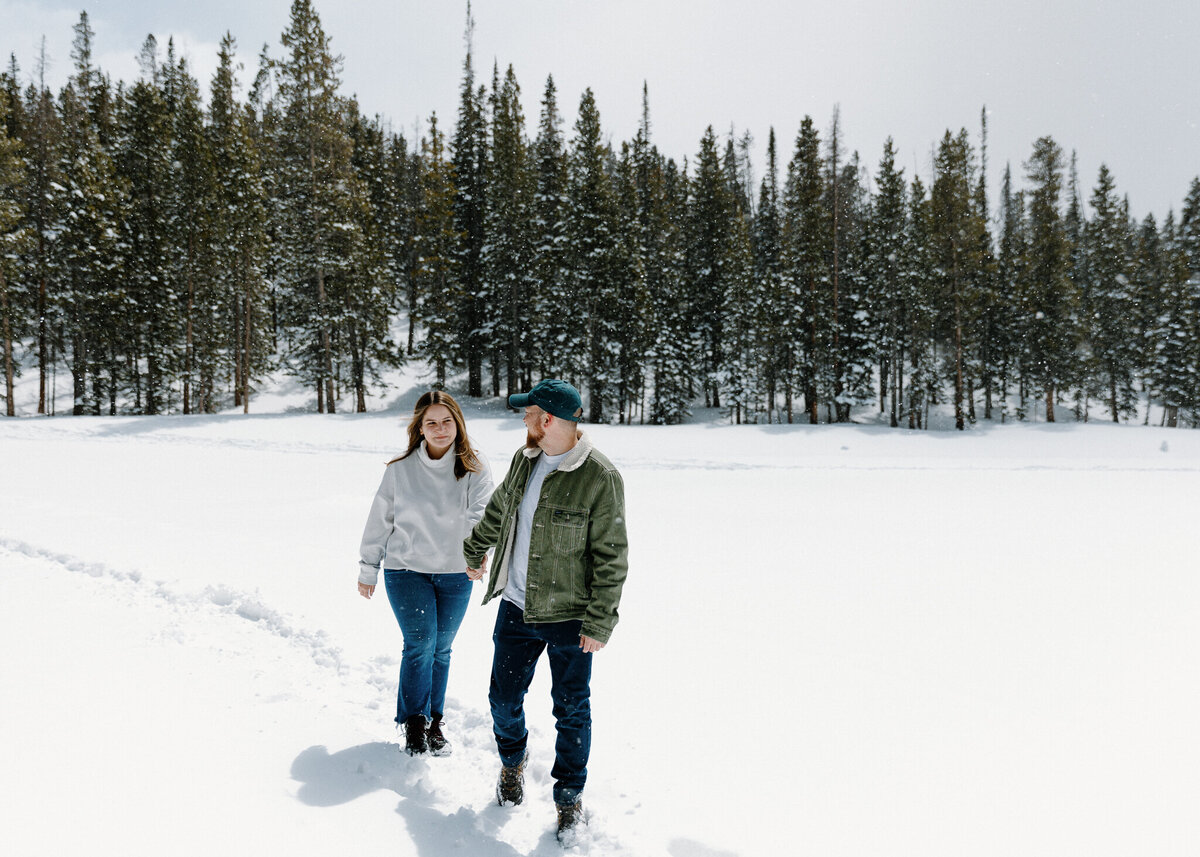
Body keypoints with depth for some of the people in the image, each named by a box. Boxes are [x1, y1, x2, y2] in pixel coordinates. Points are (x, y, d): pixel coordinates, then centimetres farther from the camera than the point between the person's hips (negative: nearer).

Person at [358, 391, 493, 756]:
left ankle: (434, 720, 29)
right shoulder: (400, 469, -3)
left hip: (455, 573, 1)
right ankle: (414, 723, 8)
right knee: (420, 643, -11)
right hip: (406, 569, -1)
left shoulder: (475, 467, -5)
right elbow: (380, 521, 6)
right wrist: (368, 569, 10)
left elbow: (481, 513, -17)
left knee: (441, 649, 11)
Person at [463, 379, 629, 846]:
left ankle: (570, 796, 29)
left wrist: (599, 622, -16)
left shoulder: (600, 478, -18)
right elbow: (496, 512, 21)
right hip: (516, 609, 5)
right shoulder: (524, 461, 2)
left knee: (572, 711, 8)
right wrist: (475, 552, 34)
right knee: (504, 698, 15)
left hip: (570, 616, -5)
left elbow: (611, 557, -15)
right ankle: (512, 762, 45)